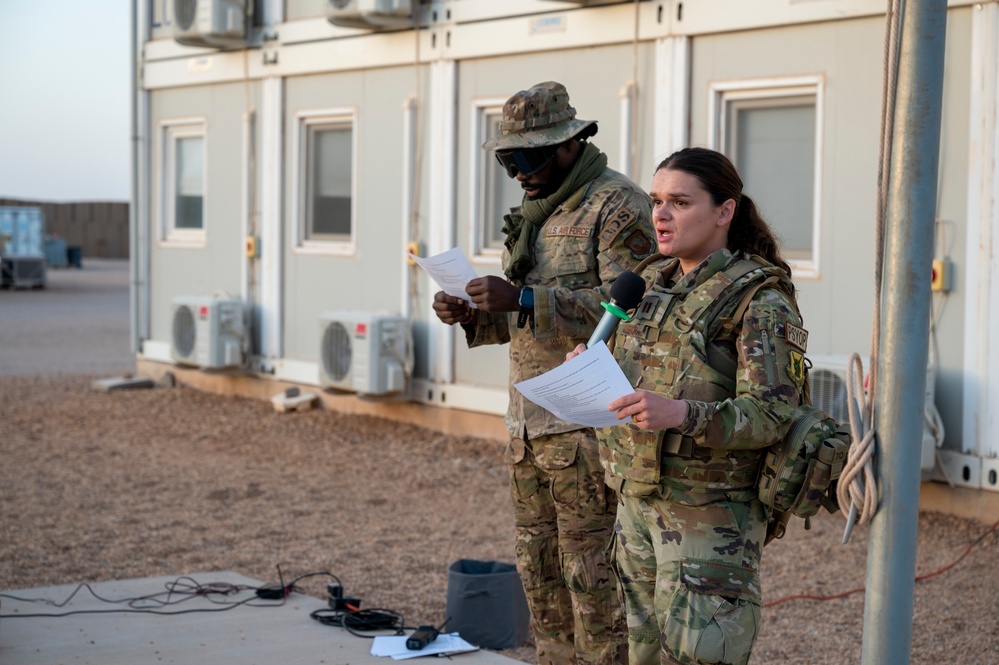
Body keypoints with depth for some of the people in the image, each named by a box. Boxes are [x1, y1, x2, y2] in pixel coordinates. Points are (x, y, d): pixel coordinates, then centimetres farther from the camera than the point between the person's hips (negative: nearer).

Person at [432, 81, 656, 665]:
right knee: (542, 576, 14)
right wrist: (473, 316, 5)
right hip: (530, 426, 9)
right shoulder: (537, 211, 18)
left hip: (587, 426, -9)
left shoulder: (618, 206, -10)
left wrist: (523, 300, -26)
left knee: (595, 578, -5)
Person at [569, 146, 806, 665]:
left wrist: (680, 413, -34)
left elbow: (769, 415, -20)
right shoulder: (652, 281, 11)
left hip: (709, 513, -7)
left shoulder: (760, 300, -12)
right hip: (637, 501, 7)